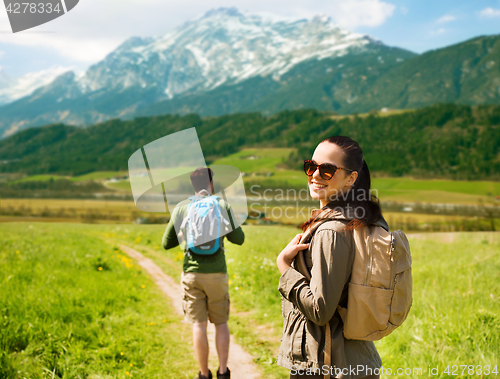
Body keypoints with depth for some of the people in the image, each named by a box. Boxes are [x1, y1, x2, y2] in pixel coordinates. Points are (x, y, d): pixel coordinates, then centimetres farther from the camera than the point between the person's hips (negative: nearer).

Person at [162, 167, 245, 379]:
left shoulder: (181, 208, 1)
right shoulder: (222, 205, -2)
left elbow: (167, 243, 6)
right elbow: (239, 239, 2)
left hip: (192, 274, 1)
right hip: (216, 273, 0)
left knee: (198, 325, 7)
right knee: (221, 323, 14)